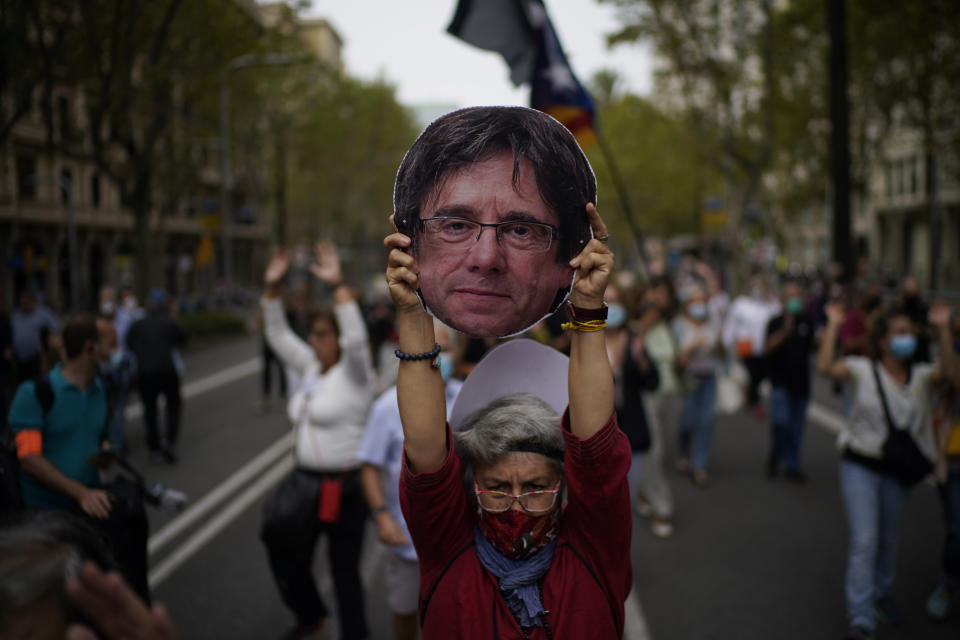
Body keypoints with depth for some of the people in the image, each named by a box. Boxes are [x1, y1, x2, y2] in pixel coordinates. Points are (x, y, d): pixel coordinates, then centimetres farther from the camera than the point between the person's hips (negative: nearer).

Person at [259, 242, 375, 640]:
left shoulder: (354, 374, -12)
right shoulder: (310, 367, 8)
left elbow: (356, 338, -31)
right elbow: (278, 335, 6)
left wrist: (338, 286, -36)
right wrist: (273, 287, -6)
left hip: (344, 487, -7)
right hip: (306, 481, 7)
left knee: (345, 568, 4)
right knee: (288, 555, 17)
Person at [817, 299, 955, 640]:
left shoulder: (920, 375, -2)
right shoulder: (862, 370, -10)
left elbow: (948, 372, -22)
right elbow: (826, 366, -25)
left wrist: (943, 329, -25)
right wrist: (833, 325, -23)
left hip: (897, 470, 4)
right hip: (860, 467, -4)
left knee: (888, 540, 21)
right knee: (864, 541, -10)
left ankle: (881, 594, 47)